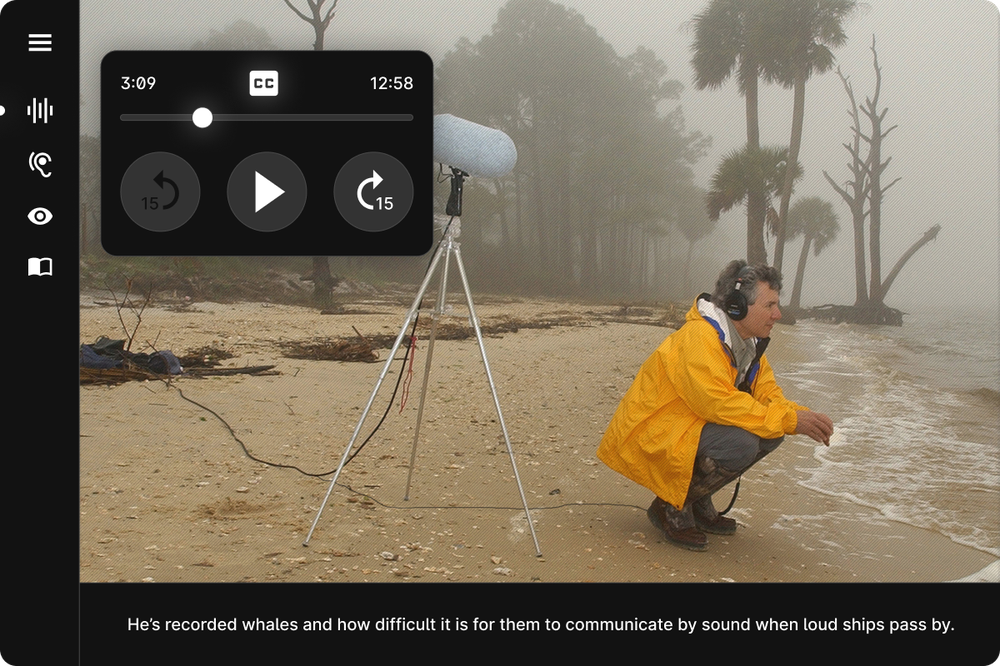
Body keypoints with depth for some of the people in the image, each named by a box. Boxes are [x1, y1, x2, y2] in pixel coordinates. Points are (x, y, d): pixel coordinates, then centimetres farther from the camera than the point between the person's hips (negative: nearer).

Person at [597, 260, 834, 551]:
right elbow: (720, 403, -31)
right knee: (740, 444, -29)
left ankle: (698, 503, 10)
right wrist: (788, 419, -27)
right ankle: (671, 507, -8)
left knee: (770, 434, -2)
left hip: (690, 427, 10)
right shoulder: (699, 337, -23)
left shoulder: (749, 342, 9)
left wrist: (802, 418, -13)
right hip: (652, 435, -10)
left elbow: (769, 397, 8)